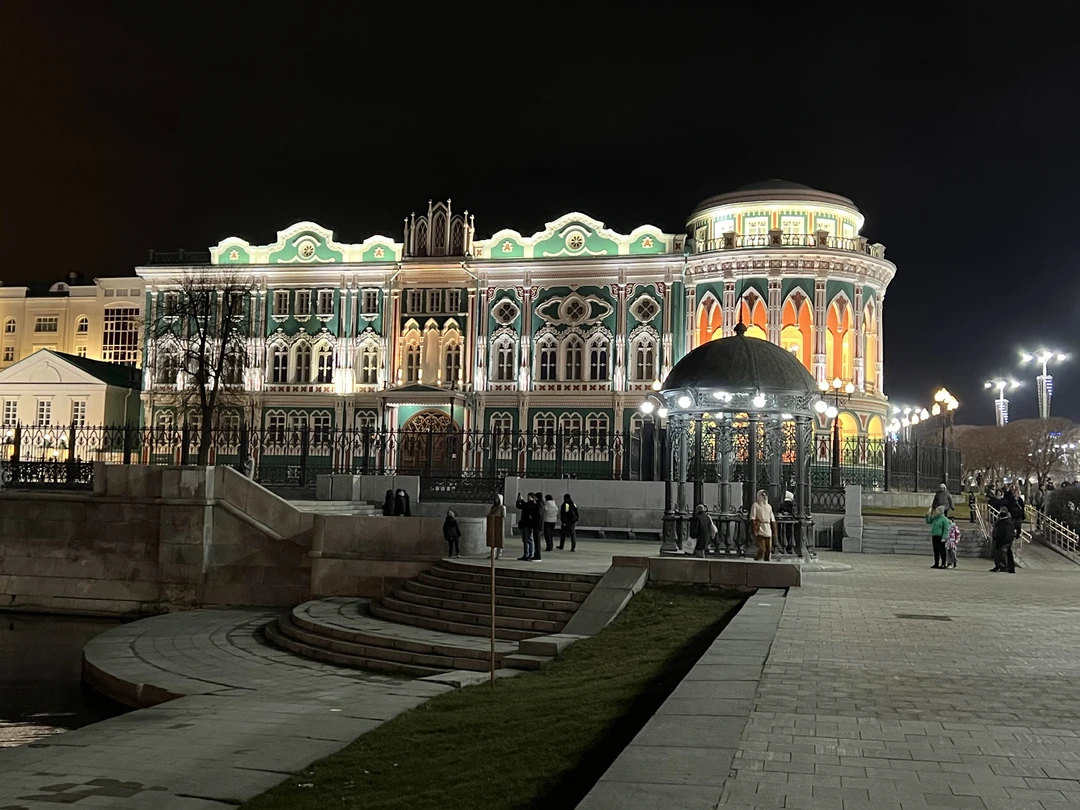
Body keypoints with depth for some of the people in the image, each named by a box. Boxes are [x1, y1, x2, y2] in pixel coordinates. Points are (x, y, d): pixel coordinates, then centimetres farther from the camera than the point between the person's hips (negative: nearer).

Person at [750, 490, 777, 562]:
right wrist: (754, 531, -13)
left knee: (769, 550, 5)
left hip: (768, 531, 6)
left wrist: (774, 531, 16)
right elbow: (752, 519, -6)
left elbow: (772, 519, 21)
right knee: (761, 549, -11)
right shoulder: (755, 505, 0)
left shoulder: (769, 506, 17)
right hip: (760, 531, -6)